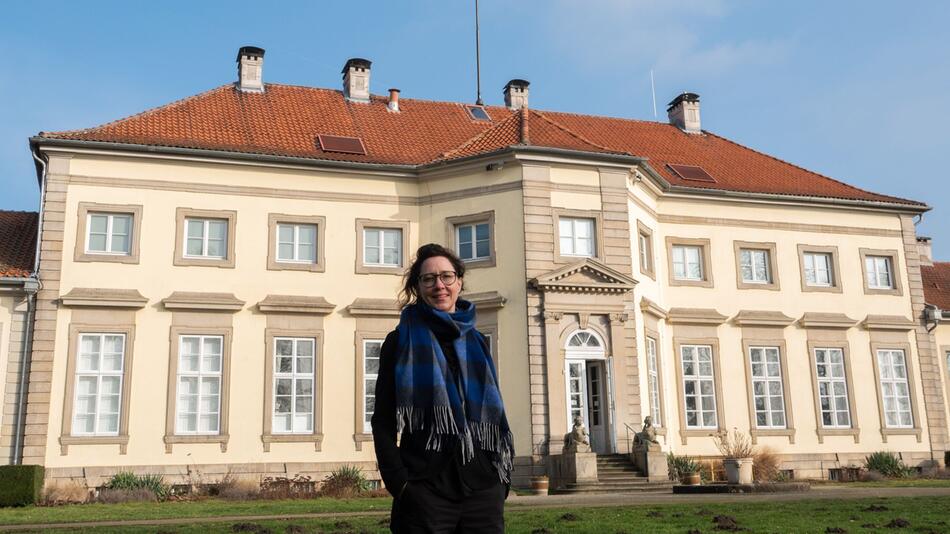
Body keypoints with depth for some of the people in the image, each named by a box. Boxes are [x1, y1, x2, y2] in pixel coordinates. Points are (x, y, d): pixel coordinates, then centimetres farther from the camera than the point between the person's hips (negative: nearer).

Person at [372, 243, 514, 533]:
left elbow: (494, 416, 16)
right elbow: (383, 423, -2)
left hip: (483, 489, 4)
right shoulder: (401, 342, 2)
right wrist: (400, 483, -13)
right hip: (424, 491, -3)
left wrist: (503, 479, 6)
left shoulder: (476, 343, 14)